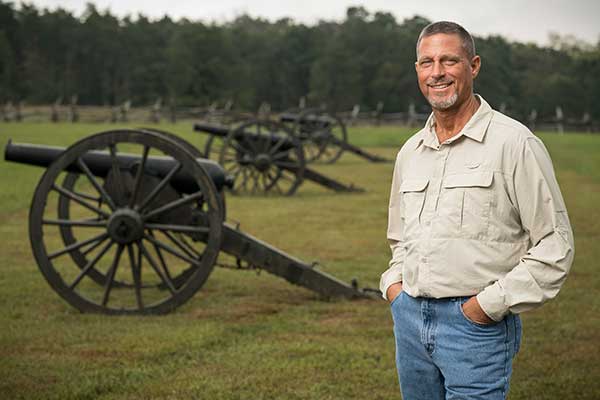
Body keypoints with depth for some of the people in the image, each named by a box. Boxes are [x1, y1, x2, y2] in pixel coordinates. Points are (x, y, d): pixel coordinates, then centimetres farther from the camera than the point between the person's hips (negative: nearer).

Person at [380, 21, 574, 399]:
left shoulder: (515, 144, -8)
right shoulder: (410, 151, 12)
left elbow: (555, 245, -9)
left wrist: (491, 304, -13)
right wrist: (394, 283, 9)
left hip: (476, 325, -6)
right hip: (409, 318, 6)